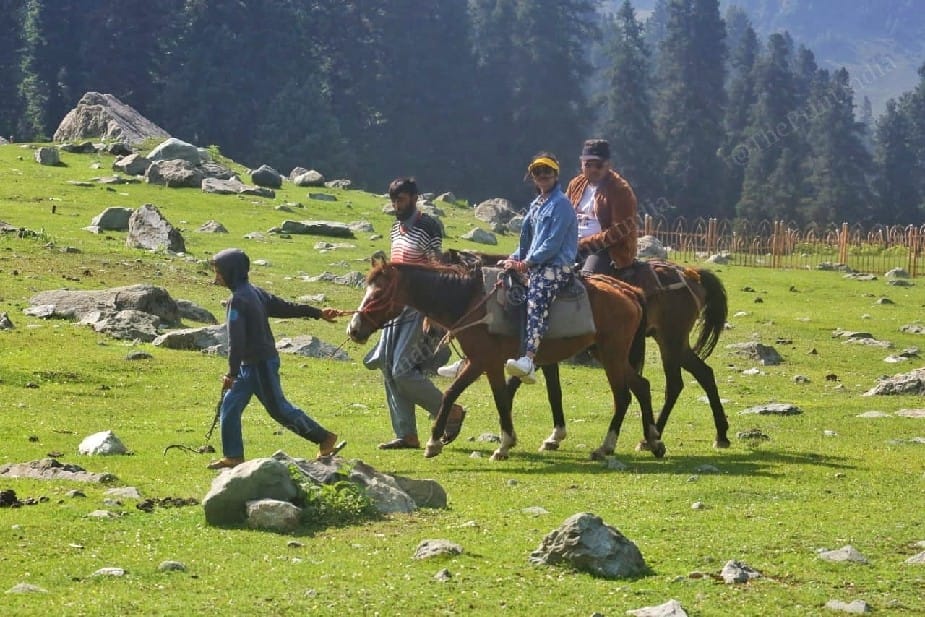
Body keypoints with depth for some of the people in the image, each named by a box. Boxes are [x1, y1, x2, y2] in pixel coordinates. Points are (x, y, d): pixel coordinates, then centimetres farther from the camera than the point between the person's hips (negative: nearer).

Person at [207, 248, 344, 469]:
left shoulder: (238, 300, -18)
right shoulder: (255, 292, 11)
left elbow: (237, 339, -22)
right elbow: (287, 307, 12)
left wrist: (232, 372, -20)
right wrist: (318, 313, 18)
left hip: (259, 365, -10)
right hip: (251, 365, 10)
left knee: (279, 409, -3)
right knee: (229, 407, 9)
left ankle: (325, 438, 4)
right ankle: (233, 456, 12)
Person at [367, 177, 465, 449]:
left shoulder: (427, 227, -13)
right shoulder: (396, 228, 14)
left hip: (420, 307, -9)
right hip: (398, 306, 9)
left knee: (402, 371, -13)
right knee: (389, 369, 5)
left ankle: (450, 413, 4)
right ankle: (405, 434, 11)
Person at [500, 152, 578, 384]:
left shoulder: (560, 204, -6)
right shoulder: (537, 204, 22)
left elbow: (553, 244, -14)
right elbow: (528, 239, 27)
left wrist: (525, 263, -14)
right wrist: (514, 258, 10)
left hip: (557, 267, -10)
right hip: (535, 266, 10)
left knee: (536, 299, -33)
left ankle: (528, 361, -52)